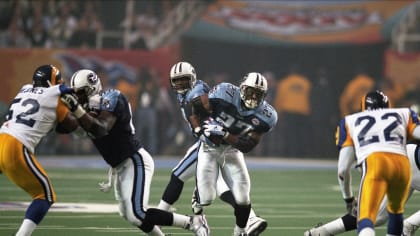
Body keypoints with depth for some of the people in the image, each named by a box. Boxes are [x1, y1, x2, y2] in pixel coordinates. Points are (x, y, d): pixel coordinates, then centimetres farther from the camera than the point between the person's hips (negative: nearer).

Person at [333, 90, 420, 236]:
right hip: (403, 164, 2)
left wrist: (348, 198, 38)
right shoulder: (403, 114, 33)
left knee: (366, 217, -14)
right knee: (396, 210, 29)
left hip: (374, 165, -2)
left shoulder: (350, 121, 30)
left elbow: (343, 169, 25)